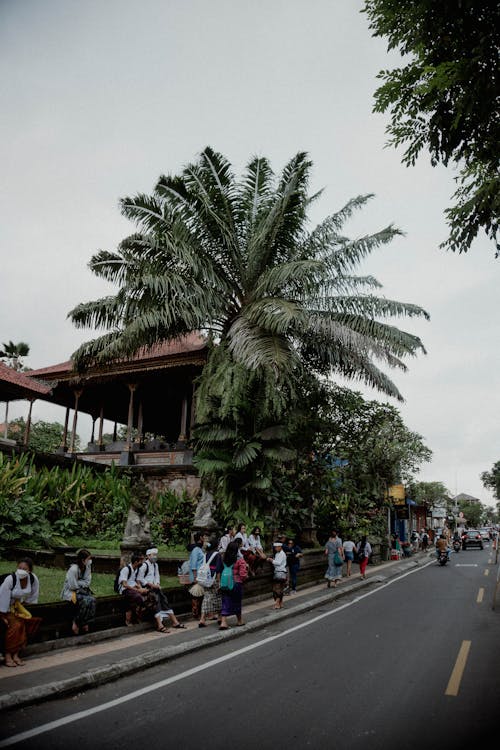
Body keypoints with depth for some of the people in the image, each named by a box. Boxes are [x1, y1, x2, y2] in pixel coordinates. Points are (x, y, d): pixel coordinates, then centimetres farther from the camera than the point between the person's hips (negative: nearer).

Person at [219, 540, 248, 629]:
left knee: (225, 602, 6)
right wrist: (243, 579, 5)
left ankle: (223, 622, -5)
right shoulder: (240, 560, -13)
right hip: (237, 584, -2)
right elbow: (243, 574, -15)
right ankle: (239, 620, 34)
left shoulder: (224, 559, -2)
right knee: (237, 602, 16)